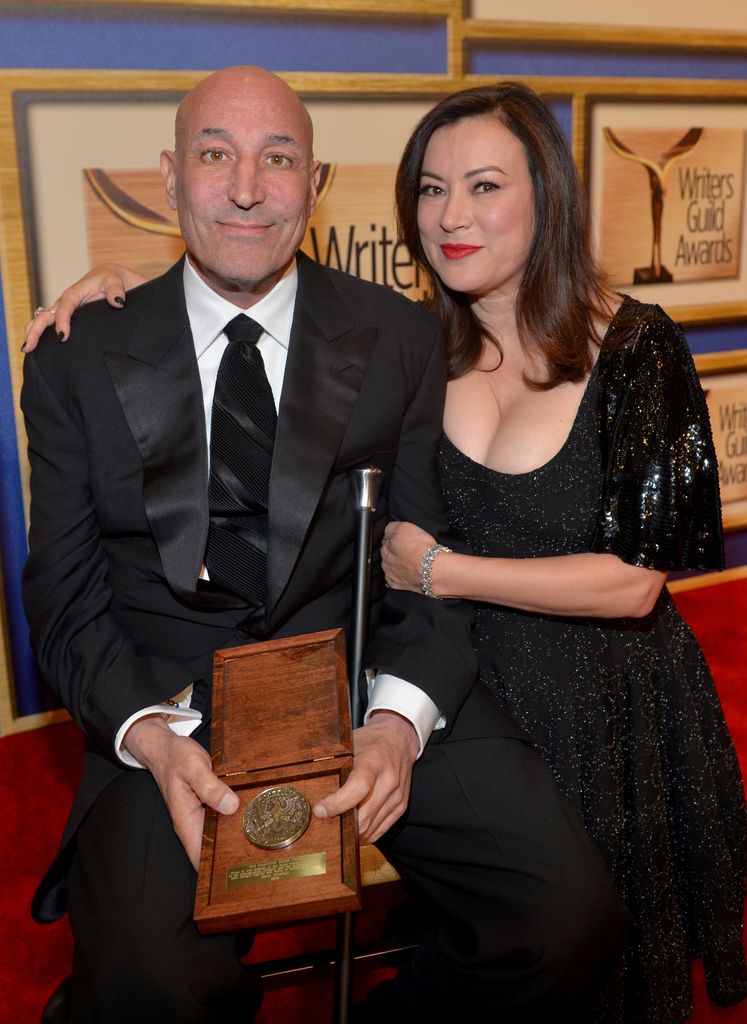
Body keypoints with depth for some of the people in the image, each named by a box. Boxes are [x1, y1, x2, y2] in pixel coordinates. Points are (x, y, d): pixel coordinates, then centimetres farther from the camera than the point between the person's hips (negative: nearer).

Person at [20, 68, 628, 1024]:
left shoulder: (401, 341, 6)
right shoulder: (79, 361, 5)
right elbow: (66, 595, 4)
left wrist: (400, 719, -15)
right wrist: (154, 737, -15)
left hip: (373, 683, 2)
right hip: (172, 706, -1)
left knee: (575, 920, -17)